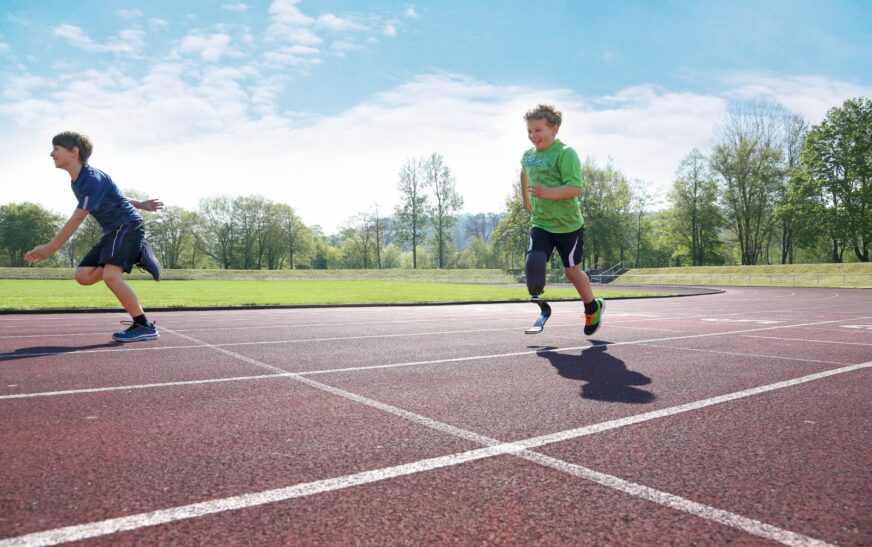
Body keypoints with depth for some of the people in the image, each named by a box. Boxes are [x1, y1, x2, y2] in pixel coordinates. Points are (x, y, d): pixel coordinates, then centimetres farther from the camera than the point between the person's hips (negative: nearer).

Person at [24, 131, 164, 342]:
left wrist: (50, 248, -16)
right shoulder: (76, 182, 12)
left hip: (129, 226, -10)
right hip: (113, 231, 10)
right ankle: (135, 256, 3)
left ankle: (145, 327, -21)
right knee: (83, 275, -2)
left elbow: (77, 218, -19)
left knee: (110, 275, -27)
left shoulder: (92, 179, -18)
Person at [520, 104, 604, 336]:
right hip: (540, 223, 5)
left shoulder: (565, 153, -14)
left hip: (568, 225, -5)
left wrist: (549, 192, -37)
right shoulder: (528, 156, 7)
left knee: (572, 269, 9)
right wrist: (526, 202, 26)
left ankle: (593, 307, 34)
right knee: (533, 262, -17)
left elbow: (576, 188, -24)